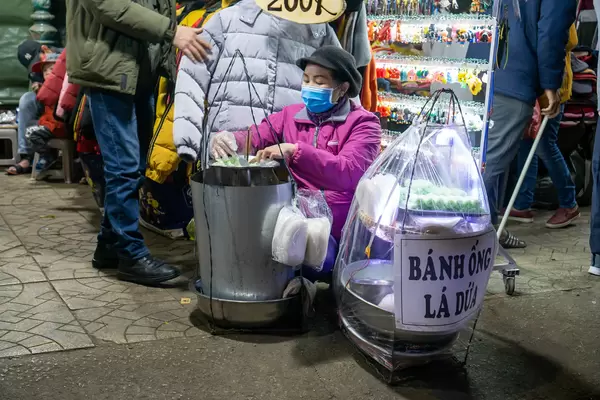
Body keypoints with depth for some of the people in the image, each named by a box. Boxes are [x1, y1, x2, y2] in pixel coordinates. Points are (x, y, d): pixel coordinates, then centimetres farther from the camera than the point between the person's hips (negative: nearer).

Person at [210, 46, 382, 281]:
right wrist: (226, 138, -23)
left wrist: (294, 151, -28)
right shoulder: (290, 115, 13)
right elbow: (254, 137, 0)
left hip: (340, 230, -4)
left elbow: (348, 173, -19)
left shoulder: (363, 122, -2)